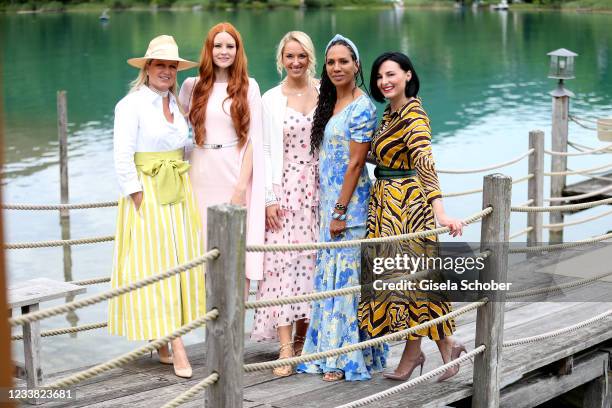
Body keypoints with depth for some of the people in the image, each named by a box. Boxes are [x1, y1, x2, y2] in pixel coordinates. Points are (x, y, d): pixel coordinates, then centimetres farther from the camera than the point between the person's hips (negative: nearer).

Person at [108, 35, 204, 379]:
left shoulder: (176, 104, 12)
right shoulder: (131, 105, -8)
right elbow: (123, 159, -12)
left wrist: (187, 192, 7)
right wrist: (139, 202, -14)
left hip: (179, 195, 7)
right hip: (148, 194, -7)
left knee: (179, 265, 6)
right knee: (156, 266, -5)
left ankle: (163, 343, 15)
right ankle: (176, 348, -4)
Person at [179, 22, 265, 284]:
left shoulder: (249, 87, 3)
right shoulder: (192, 86, 7)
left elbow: (252, 140, -3)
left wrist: (242, 187, -9)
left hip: (236, 174, -2)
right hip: (202, 176, 2)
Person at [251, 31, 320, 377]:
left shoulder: (325, 93, 5)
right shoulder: (271, 99, 1)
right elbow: (265, 151, 0)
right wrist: (269, 198, -6)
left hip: (318, 187, 2)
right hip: (284, 188, -2)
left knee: (312, 258, 4)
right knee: (283, 259, -8)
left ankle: (302, 338, 16)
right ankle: (285, 348, -9)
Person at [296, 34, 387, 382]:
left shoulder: (362, 107, -12)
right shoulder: (329, 103, 14)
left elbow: (356, 163, -16)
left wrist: (341, 211, -17)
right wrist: (328, 207, 14)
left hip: (350, 202, -9)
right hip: (327, 199, 9)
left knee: (347, 275, -4)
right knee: (329, 275, 11)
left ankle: (347, 359, 4)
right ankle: (330, 351, 20)